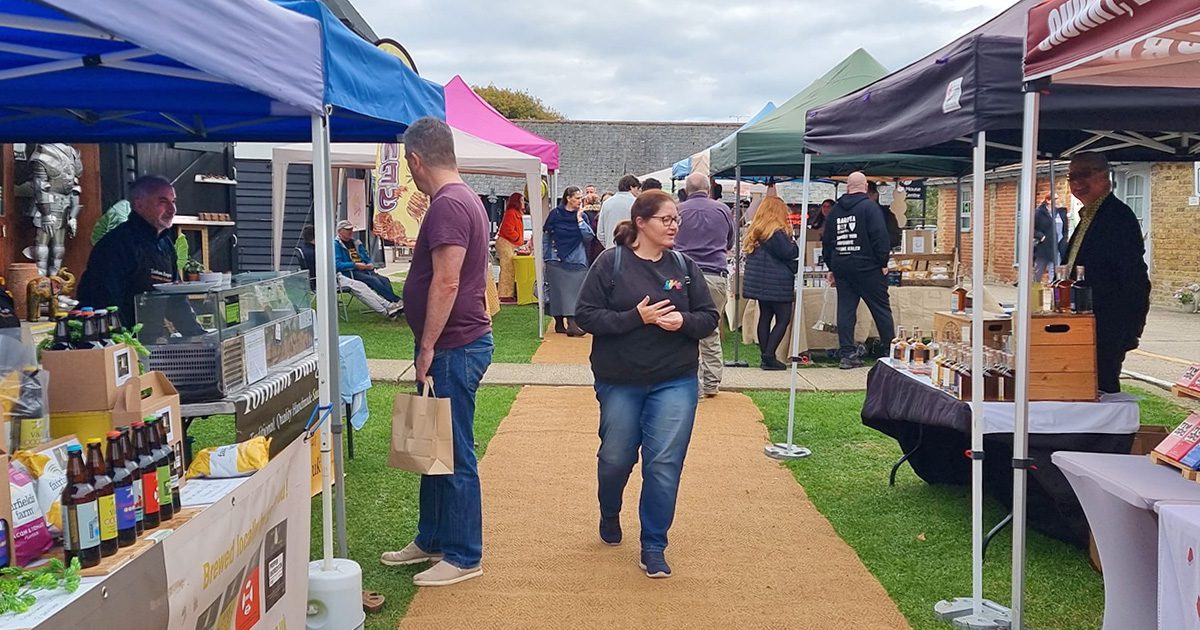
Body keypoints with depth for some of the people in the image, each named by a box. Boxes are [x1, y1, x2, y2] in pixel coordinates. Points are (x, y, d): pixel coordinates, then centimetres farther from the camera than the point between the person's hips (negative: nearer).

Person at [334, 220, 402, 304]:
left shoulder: (356, 242, 23)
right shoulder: (336, 245, 0)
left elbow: (367, 258, 27)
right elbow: (337, 265, -12)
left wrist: (371, 264, 4)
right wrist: (355, 265, -16)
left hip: (365, 270, 7)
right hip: (350, 273, -7)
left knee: (385, 280, -20)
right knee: (374, 280, -31)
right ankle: (397, 301, -36)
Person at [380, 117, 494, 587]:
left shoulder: (448, 205, -18)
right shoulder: (464, 199, 14)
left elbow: (446, 283, -25)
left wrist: (427, 347, -18)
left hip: (453, 348, -11)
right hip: (455, 346, 11)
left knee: (455, 455, -1)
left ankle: (464, 557, 11)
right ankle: (431, 540, 31)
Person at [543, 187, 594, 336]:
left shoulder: (582, 216, 4)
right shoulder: (556, 213, 0)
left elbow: (589, 237, -7)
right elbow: (545, 236, 6)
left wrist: (579, 219, -11)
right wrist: (545, 258, 6)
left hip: (576, 261, 1)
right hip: (556, 261, -1)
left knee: (574, 292, -6)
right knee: (558, 291, 3)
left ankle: (571, 323, -9)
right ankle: (559, 323, 13)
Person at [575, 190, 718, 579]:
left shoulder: (684, 266, 4)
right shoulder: (611, 263, -5)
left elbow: (709, 317, 6)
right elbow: (587, 316, -9)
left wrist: (684, 322, -16)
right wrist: (636, 317, -19)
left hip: (674, 382, 1)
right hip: (619, 382, -1)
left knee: (665, 464, -3)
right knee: (615, 459, 12)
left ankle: (653, 548, 12)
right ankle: (609, 517, 45)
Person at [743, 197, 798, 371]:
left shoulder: (755, 231, 11)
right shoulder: (777, 232, -14)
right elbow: (788, 253, -16)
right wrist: (793, 242, 4)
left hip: (760, 282, 8)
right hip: (777, 283, -8)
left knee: (765, 316, 11)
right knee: (783, 318, -3)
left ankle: (765, 356, 12)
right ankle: (769, 356, -11)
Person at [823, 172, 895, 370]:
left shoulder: (835, 210, 11)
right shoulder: (869, 206, -7)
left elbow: (826, 241, 15)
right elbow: (880, 237, -14)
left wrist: (832, 268, 20)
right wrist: (883, 263, -6)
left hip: (841, 267, 5)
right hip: (867, 267, -5)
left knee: (845, 310, 5)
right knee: (881, 309, 3)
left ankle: (847, 354, 4)